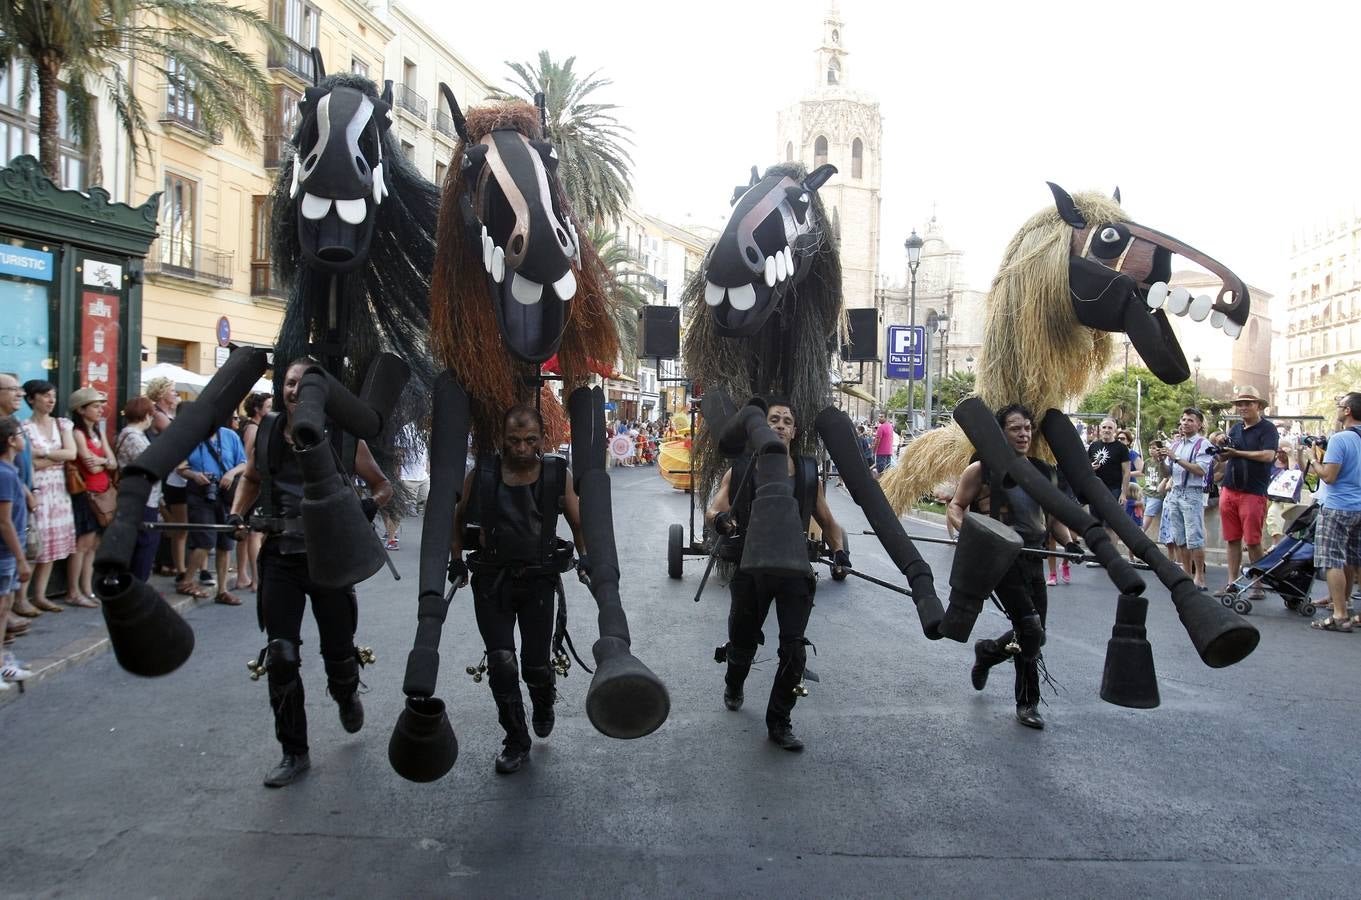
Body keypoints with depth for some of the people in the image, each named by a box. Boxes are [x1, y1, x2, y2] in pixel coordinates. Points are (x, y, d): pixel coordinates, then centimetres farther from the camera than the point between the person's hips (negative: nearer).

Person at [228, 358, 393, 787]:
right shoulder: (265, 433, 1)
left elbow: (382, 486, 3)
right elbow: (251, 479, 19)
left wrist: (366, 507, -18)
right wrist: (237, 514, 1)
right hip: (280, 557, 2)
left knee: (338, 651, 10)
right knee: (280, 656, -1)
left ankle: (346, 697, 46)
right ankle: (294, 752, 12)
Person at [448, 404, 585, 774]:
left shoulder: (558, 475, -8)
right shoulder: (481, 475, -7)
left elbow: (579, 523, 7)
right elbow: (457, 518, 10)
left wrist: (586, 558, 2)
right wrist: (456, 560, 9)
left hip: (539, 579, 0)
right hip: (492, 580, 0)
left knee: (536, 663, 3)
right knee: (501, 661, -6)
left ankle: (544, 704, 40)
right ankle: (516, 741, 12)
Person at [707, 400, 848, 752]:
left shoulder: (808, 472, 5)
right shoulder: (742, 469, 0)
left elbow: (827, 521, 14)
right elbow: (713, 510, -6)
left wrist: (839, 550, -5)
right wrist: (719, 519, -30)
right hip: (752, 567, 0)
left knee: (794, 649, -7)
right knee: (742, 642, 15)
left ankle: (779, 722, 11)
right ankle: (733, 687, 49)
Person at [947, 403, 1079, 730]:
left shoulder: (1044, 472, 11)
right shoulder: (982, 470, -5)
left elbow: (1052, 517, 20)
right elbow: (955, 506, -2)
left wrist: (1068, 541, 3)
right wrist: (966, 529, -22)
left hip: (1033, 558, 6)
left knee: (1031, 634, 8)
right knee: (1031, 631, -11)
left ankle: (986, 652, 36)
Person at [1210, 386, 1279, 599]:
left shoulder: (1267, 428, -2)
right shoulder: (1236, 428, 16)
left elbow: (1268, 455, -17)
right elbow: (1221, 460, 18)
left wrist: (1237, 453, -16)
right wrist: (1220, 445, -2)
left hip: (1253, 492, -6)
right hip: (1229, 489, 6)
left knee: (1253, 541, -4)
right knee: (1232, 539, 7)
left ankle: (1258, 585, 5)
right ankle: (1232, 582, 12)